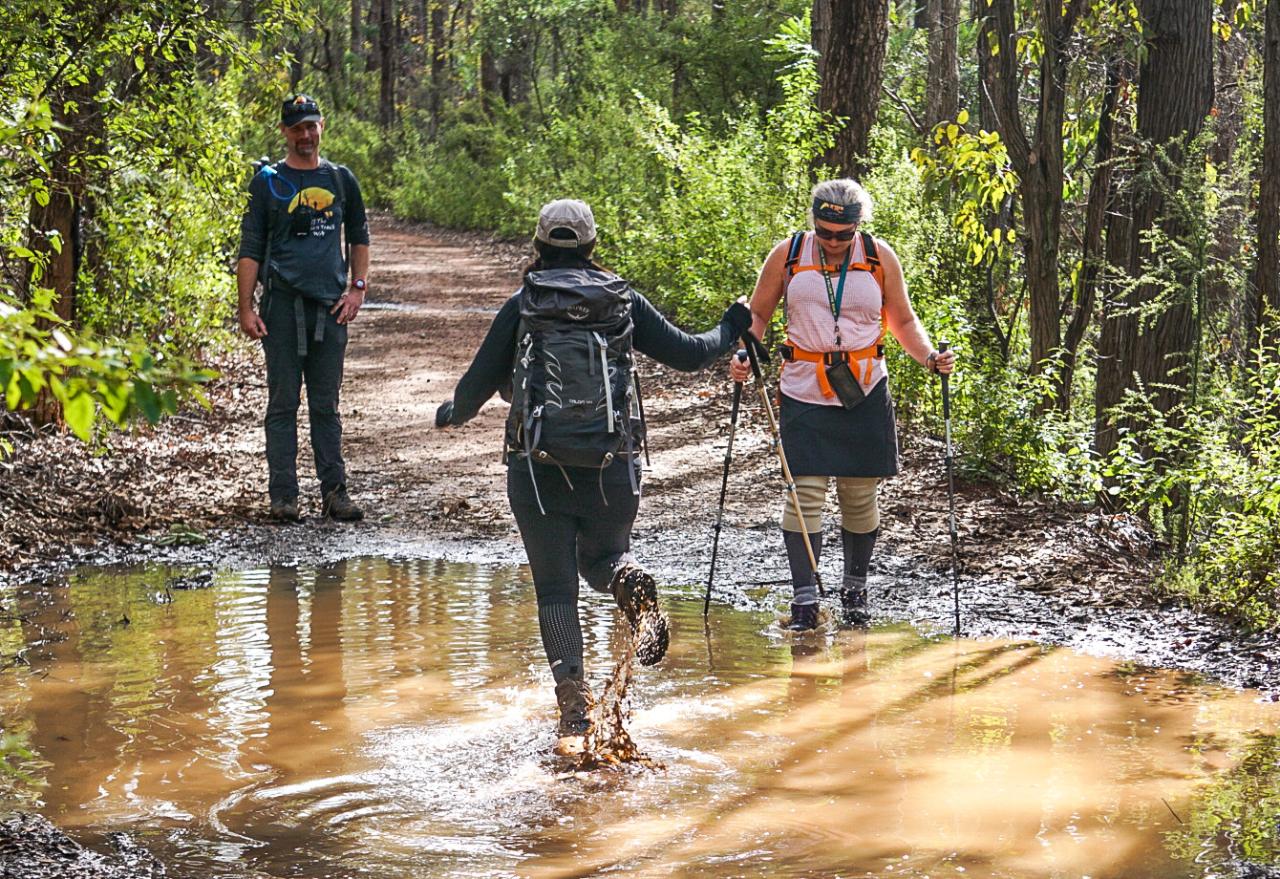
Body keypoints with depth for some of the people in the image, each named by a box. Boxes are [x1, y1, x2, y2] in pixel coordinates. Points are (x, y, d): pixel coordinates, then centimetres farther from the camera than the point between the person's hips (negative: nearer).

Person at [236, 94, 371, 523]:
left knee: (326, 405, 7)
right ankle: (283, 495, 3)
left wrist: (358, 288, 9)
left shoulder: (341, 179, 12)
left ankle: (334, 491, 10)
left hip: (330, 306, 3)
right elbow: (250, 249, 1)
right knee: (283, 403, 0)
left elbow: (359, 237, 22)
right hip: (282, 304, -3)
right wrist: (246, 309, -7)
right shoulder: (268, 181, 3)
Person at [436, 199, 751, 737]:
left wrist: (451, 414, 25)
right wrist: (733, 326, 29)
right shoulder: (622, 301, 5)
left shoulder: (523, 306, 2)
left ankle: (574, 701, -4)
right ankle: (630, 582, -13)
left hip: (538, 466, -1)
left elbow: (480, 380, 3)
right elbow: (687, 354, 9)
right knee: (602, 556, 23)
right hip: (613, 468, 1)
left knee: (555, 588, 6)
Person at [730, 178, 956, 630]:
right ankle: (804, 597, -1)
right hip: (804, 393, -1)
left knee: (860, 495, 6)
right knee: (805, 492, -7)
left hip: (865, 394, 1)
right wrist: (742, 355, -6)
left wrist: (930, 357, -3)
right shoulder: (787, 255, 0)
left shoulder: (880, 258, 2)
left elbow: (903, 321, 13)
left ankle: (855, 589, 24)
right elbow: (757, 313, 11)